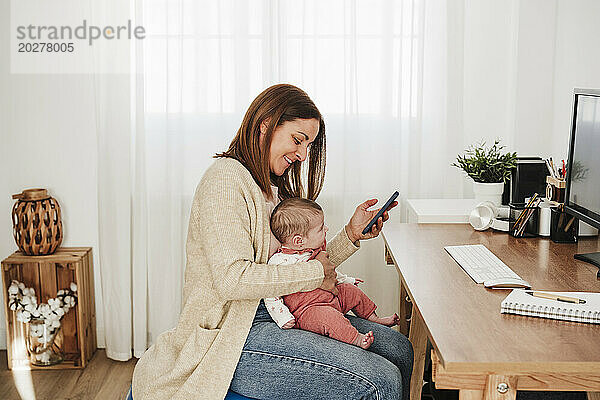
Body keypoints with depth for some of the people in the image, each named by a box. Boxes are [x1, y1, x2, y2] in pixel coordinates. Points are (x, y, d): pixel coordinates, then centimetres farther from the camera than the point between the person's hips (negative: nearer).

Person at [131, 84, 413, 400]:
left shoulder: (273, 188, 18)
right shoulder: (226, 178, -13)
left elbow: (302, 262, 16)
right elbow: (232, 279, -23)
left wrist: (351, 234, 3)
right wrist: (316, 272, -15)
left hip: (277, 314, 10)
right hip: (229, 338, -10)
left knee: (397, 347, 1)